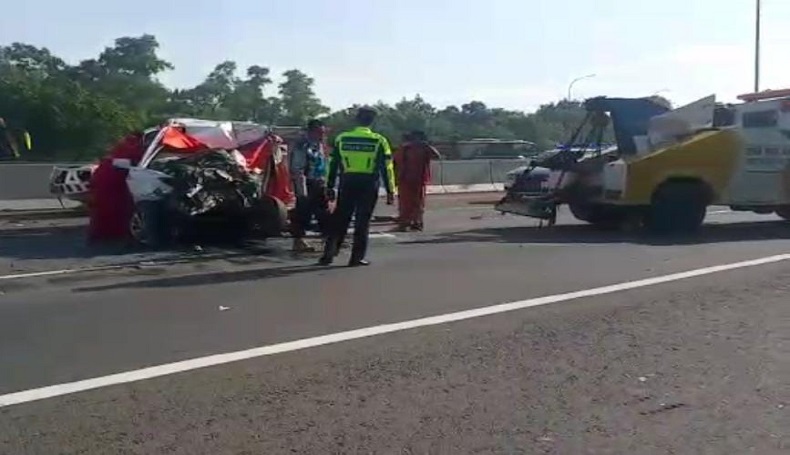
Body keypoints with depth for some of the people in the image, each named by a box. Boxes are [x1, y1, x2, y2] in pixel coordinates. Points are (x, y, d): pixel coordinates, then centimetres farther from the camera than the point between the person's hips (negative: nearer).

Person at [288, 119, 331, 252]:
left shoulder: (319, 145, 12)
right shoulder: (303, 146, -17)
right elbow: (298, 171, -21)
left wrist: (325, 183, 18)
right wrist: (302, 190, -23)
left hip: (319, 184, 9)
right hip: (306, 184, -9)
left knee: (324, 212, 13)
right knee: (303, 213, -2)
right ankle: (298, 241, 8)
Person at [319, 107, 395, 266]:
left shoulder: (341, 139, 5)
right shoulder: (379, 141, -2)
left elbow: (332, 164, 7)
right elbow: (386, 168, -3)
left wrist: (330, 187, 14)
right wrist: (390, 191, 1)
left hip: (347, 183, 2)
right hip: (369, 185, -2)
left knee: (340, 220, 12)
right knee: (362, 222, 6)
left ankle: (328, 254, 11)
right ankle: (357, 257, 8)